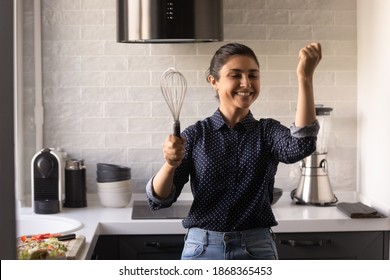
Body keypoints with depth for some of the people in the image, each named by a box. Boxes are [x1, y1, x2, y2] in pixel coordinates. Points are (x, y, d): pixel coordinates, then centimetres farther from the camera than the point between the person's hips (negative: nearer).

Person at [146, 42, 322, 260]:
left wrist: (305, 77, -27)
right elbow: (159, 199, -3)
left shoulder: (267, 131, 1)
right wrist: (170, 164, -24)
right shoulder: (196, 134, 0)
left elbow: (300, 147, -22)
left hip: (256, 250, 0)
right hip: (202, 251, 0)